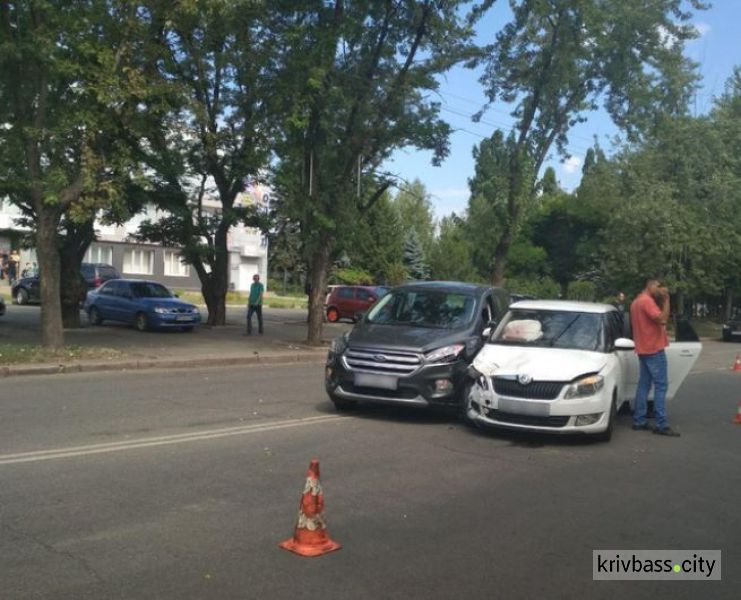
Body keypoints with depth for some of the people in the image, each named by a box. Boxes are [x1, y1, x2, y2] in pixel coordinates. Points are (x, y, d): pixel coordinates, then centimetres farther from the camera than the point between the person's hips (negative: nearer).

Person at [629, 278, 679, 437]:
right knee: (661, 385, -8)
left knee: (644, 384, 10)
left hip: (644, 349, 10)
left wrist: (661, 300, 15)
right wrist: (666, 299, -15)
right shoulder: (647, 300, -14)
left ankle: (639, 421, 11)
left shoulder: (637, 301, 17)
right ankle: (661, 425, -10)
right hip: (654, 349, -10)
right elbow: (662, 319, -23)